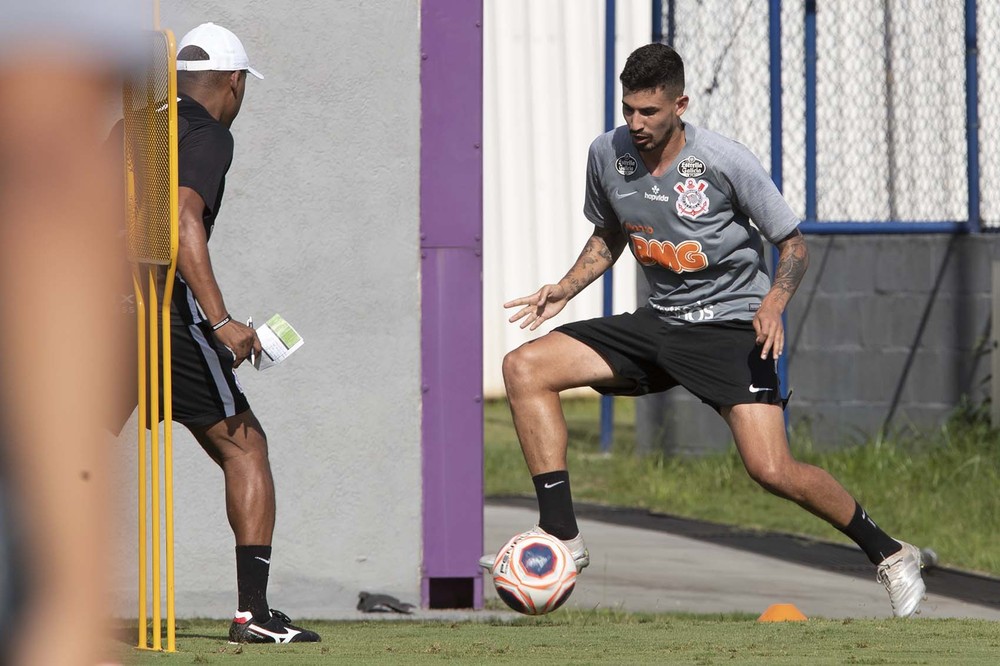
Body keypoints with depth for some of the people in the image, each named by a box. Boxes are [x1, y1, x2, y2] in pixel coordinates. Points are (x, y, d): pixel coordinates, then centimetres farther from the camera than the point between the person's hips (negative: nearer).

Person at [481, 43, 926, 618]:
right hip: (660, 322, 6)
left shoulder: (724, 161, -16)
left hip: (734, 327, -6)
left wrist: (772, 306, -23)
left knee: (772, 470, -22)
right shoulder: (607, 155, -2)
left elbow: (793, 242, -6)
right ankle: (561, 535, -10)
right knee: (525, 368, -9)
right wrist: (566, 289, 3)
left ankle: (889, 554, -1)